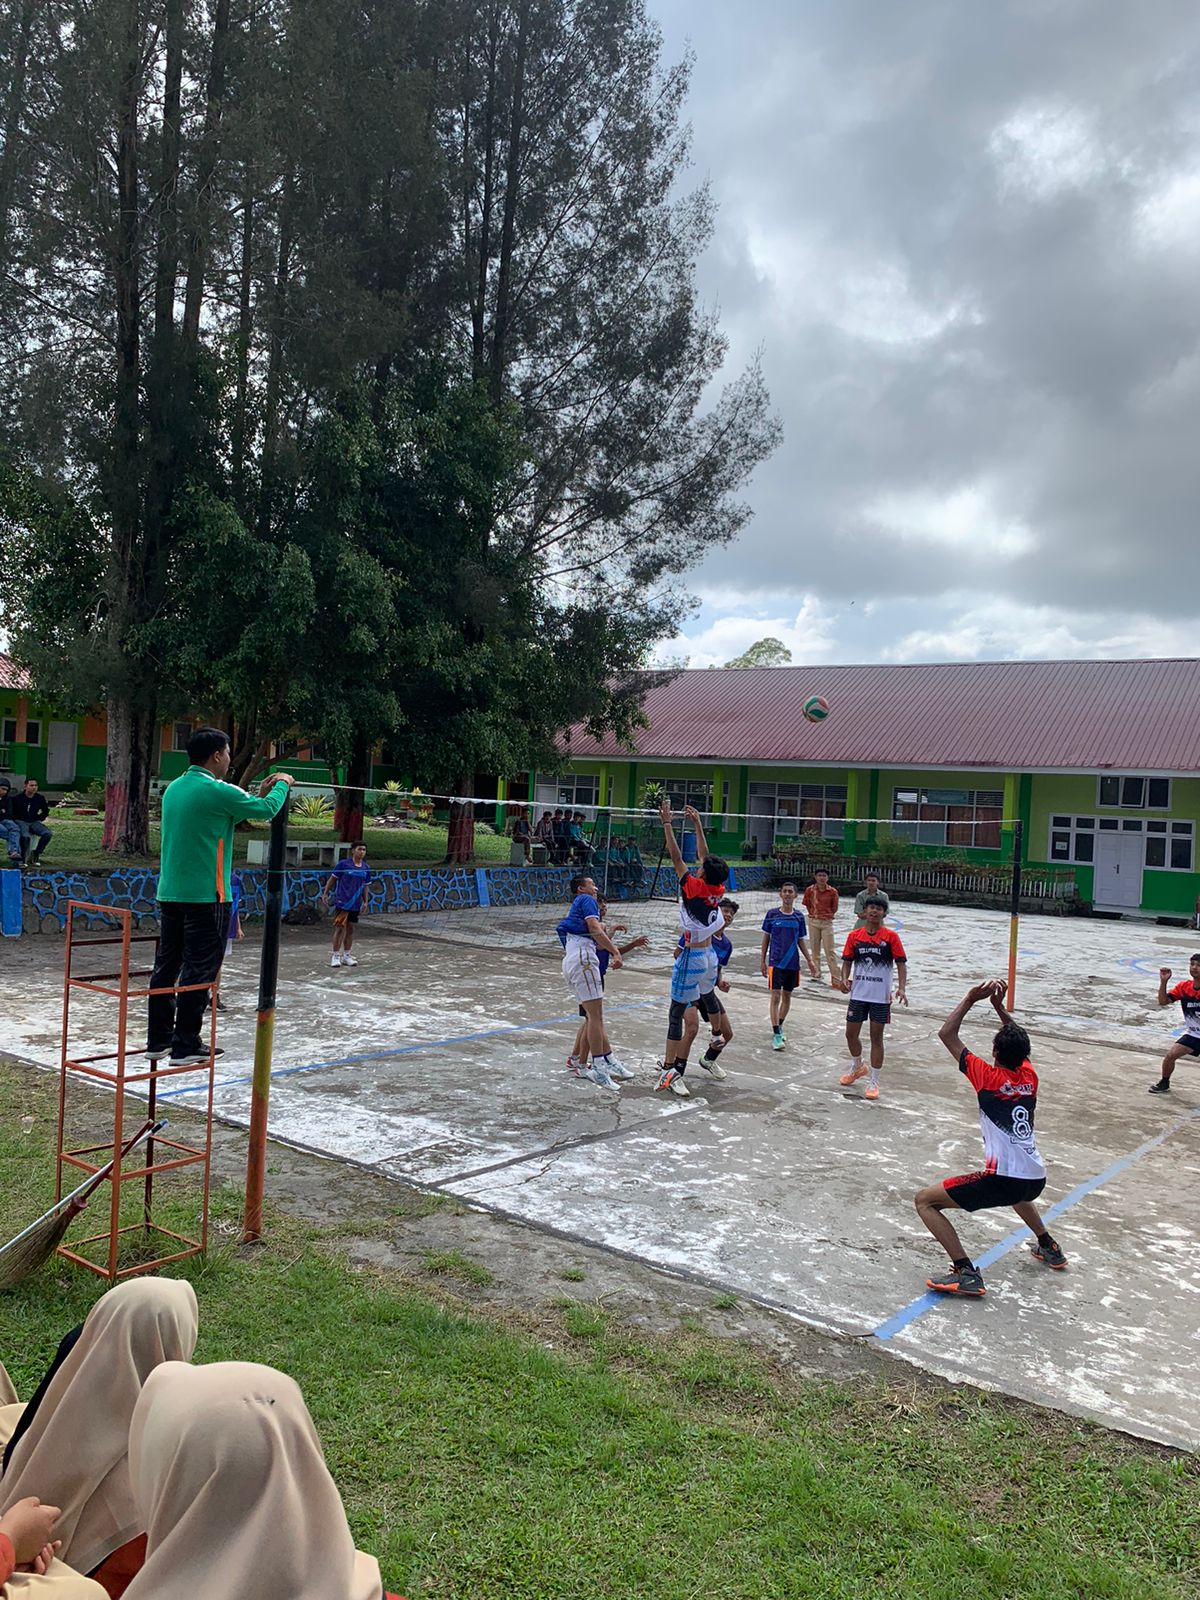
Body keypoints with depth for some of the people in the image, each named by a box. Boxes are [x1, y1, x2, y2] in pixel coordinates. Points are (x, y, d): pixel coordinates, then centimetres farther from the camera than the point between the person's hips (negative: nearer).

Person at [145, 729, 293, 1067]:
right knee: (199, 971, -2)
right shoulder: (217, 790, -14)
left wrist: (261, 793, 22)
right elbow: (267, 810, -4)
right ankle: (185, 1047, 2)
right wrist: (281, 785, 15)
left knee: (167, 965, 13)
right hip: (205, 896, -8)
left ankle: (158, 1039, 20)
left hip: (169, 892, 8)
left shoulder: (174, 788, 12)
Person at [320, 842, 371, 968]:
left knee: (350, 929, 10)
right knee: (340, 928, -6)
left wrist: (365, 902, 12)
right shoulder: (343, 864, -6)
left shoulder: (366, 868, 7)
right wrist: (325, 893, -2)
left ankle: (346, 956, 20)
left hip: (356, 905, 5)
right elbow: (332, 878, 1)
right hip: (342, 902, -5)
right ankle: (335, 956, 2)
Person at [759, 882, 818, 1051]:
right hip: (775, 962, -3)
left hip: (793, 963, 3)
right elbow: (766, 937, 4)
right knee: (776, 996, -8)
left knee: (787, 996, 13)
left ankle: (779, 1027, 30)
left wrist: (809, 960, 6)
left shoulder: (799, 916, 3)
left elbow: (801, 940, 11)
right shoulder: (772, 914, -3)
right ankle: (776, 1035, -6)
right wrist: (762, 960, 3)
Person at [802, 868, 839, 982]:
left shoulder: (832, 891, -7)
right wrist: (814, 914, 7)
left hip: (827, 922, -2)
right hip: (813, 922, 2)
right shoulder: (810, 890, -3)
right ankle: (816, 975, 20)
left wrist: (826, 915, 4)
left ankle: (835, 979, -1)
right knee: (815, 950, 10)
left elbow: (834, 908, 5)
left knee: (830, 951, -3)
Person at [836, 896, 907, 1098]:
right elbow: (847, 961, 6)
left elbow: (901, 964, -5)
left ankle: (874, 1082, 13)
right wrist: (845, 979, -11)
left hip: (881, 996, -3)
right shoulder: (855, 935, 2)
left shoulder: (891, 937, -6)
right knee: (851, 1034, 11)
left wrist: (901, 988, -17)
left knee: (876, 1037, 2)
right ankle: (857, 1068, 39)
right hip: (858, 994, 3)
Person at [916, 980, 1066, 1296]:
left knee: (924, 1200, -2)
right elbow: (1017, 1041, 26)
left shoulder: (990, 1077, -9)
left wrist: (970, 999, -1)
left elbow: (946, 1034, -5)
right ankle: (1048, 1247, 53)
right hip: (1037, 1179, 8)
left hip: (1003, 1180, -8)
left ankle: (965, 1272, -12)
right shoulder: (1029, 1076, 5)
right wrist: (999, 1005, 18)